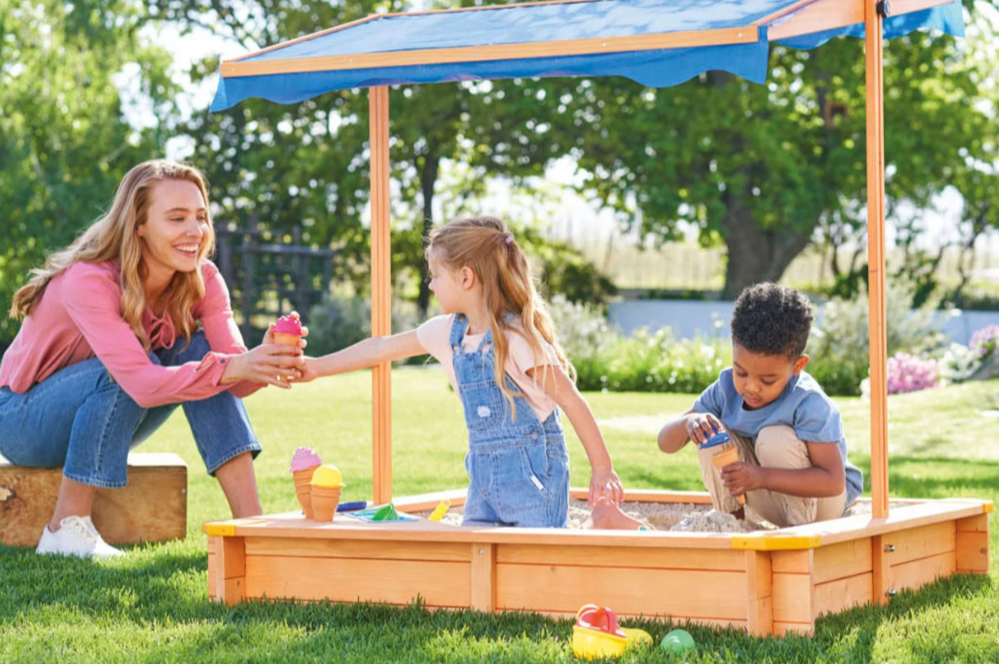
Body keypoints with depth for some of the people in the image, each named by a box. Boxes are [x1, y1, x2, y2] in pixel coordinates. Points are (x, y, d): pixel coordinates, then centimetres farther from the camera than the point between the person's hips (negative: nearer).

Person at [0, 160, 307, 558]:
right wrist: (231, 367, -54)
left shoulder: (202, 280, -13)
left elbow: (235, 379, -25)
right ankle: (66, 527, -24)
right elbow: (141, 383, -42)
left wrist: (265, 364, -47)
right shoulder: (89, 281, -31)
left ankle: (250, 522, -23)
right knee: (126, 370, -33)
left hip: (107, 415, 6)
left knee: (197, 352, -19)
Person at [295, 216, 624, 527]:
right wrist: (317, 367, 22)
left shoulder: (516, 336, -16)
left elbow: (570, 399, -16)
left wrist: (602, 469, -17)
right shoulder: (447, 332, 6)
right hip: (484, 470, 8)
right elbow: (382, 348, 18)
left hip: (532, 472, -7)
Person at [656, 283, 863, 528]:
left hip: (820, 501, -5)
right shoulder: (727, 388, -12)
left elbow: (834, 481, -36)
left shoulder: (810, 404, -29)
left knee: (775, 437, -32)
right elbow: (666, 443, -9)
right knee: (712, 433, -17)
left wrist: (762, 477, -45)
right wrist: (687, 422, -34)